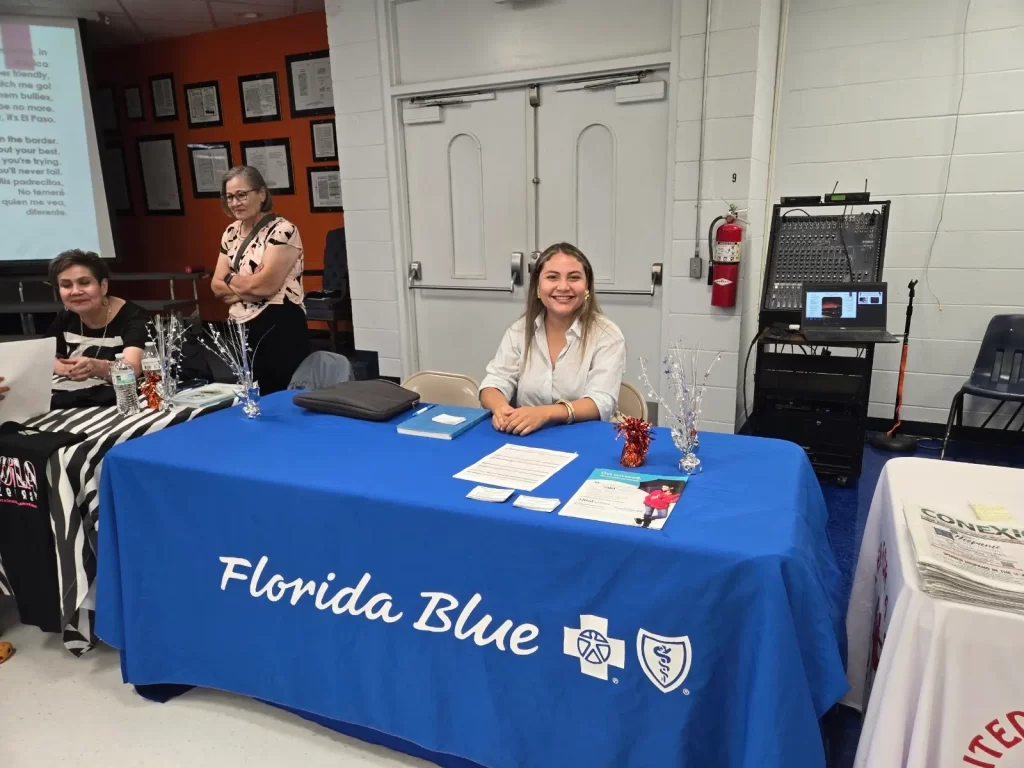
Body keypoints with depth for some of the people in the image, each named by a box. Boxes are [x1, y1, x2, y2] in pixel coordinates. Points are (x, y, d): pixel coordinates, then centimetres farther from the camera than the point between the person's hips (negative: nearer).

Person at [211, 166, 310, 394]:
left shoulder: (282, 230, -11)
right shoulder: (231, 233, 12)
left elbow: (266, 284, -19)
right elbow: (217, 286, 8)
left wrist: (231, 279, -1)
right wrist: (249, 285, -10)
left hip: (278, 329, -7)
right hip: (239, 331, 7)